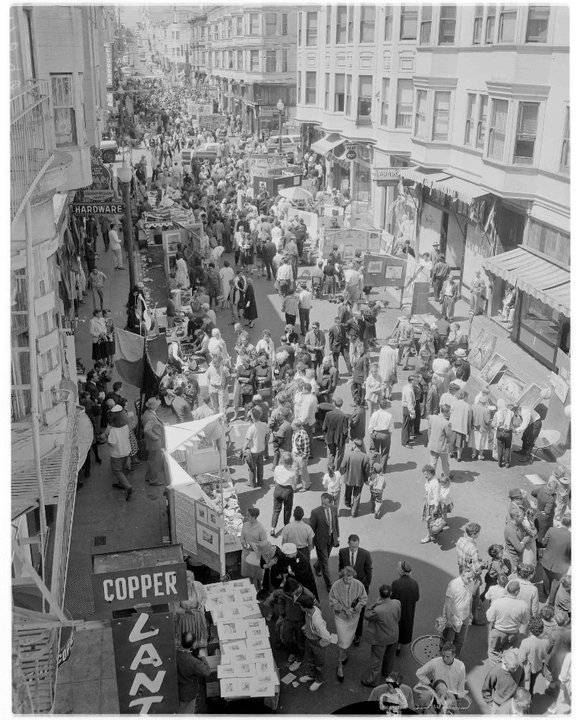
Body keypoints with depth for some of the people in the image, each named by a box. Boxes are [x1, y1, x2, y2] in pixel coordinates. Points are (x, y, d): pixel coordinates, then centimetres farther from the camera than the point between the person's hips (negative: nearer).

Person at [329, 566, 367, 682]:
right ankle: (340, 666, 10)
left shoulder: (358, 585, -17)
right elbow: (332, 600, -11)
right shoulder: (336, 585, -21)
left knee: (349, 638, 21)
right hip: (340, 616, -2)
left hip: (353, 616, 2)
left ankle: (344, 654, 51)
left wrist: (354, 609, -17)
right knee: (342, 641, -4)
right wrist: (343, 609, -20)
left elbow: (363, 599, -5)